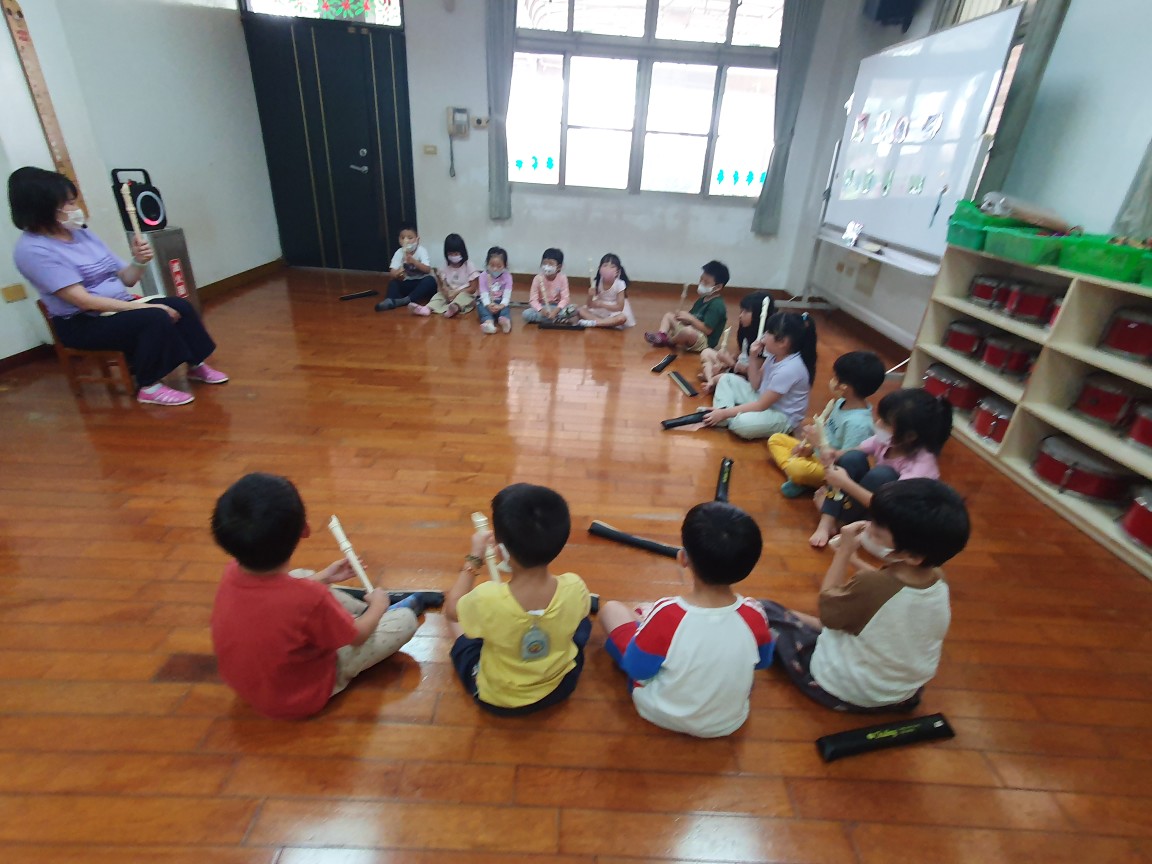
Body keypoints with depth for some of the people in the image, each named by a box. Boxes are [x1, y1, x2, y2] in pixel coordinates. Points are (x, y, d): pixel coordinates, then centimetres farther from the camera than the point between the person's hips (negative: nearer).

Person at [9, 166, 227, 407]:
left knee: (179, 305, -14)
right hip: (81, 324, -7)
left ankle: (196, 365, -1)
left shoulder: (81, 233, 8)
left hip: (119, 307, 7)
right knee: (156, 318, -30)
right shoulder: (32, 250, -14)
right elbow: (83, 301, -22)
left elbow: (125, 279, 9)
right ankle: (148, 387, -19)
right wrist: (143, 306, -26)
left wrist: (139, 261, -12)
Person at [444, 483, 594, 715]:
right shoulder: (574, 588, -28)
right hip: (560, 688, 2)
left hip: (495, 699, -1)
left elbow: (451, 608, -10)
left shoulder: (488, 598, -35)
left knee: (456, 615, 17)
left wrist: (474, 559, -1)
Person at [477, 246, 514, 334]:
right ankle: (488, 322, -62)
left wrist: (501, 305, -34)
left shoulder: (507, 276, -5)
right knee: (481, 306, -32)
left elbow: (507, 294, -14)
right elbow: (484, 294, -13)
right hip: (487, 303, 1)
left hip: (501, 303, -1)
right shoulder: (483, 276, -4)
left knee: (505, 308, -33)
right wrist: (489, 305, -33)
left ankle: (505, 320, -68)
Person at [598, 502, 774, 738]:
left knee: (611, 608, 8)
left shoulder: (666, 614, -35)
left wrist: (644, 623, -1)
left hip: (661, 714, -3)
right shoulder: (754, 615, -24)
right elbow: (763, 662, -2)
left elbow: (637, 669, -18)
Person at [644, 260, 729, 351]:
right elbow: (690, 320, 14)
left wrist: (690, 318, -23)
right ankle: (662, 335, -17)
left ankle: (668, 341, -10)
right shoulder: (702, 300, 12)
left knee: (688, 331, -42)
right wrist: (684, 317, -8)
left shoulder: (717, 305, -18)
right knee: (668, 315, 14)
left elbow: (707, 330, -26)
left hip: (704, 341, -10)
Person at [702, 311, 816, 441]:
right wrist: (753, 357, -9)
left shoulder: (789, 369, -30)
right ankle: (724, 419, -12)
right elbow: (755, 384, 4)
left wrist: (725, 413, -23)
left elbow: (761, 406, -26)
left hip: (782, 416, -9)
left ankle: (726, 416, -5)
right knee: (726, 378, 6)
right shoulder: (776, 355, -3)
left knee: (740, 423, -38)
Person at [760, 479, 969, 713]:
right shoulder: (939, 583, -17)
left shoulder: (870, 585, -37)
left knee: (766, 610, 2)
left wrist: (844, 551, -12)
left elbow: (827, 608, -16)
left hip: (840, 690, -6)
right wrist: (854, 560, 5)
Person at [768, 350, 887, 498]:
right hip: (817, 453, 10)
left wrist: (819, 443, -21)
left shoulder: (858, 423, -30)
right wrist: (809, 446, -4)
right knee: (775, 439, 9)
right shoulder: (842, 402, -3)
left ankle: (802, 482, -5)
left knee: (798, 468, -40)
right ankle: (797, 476, -11)